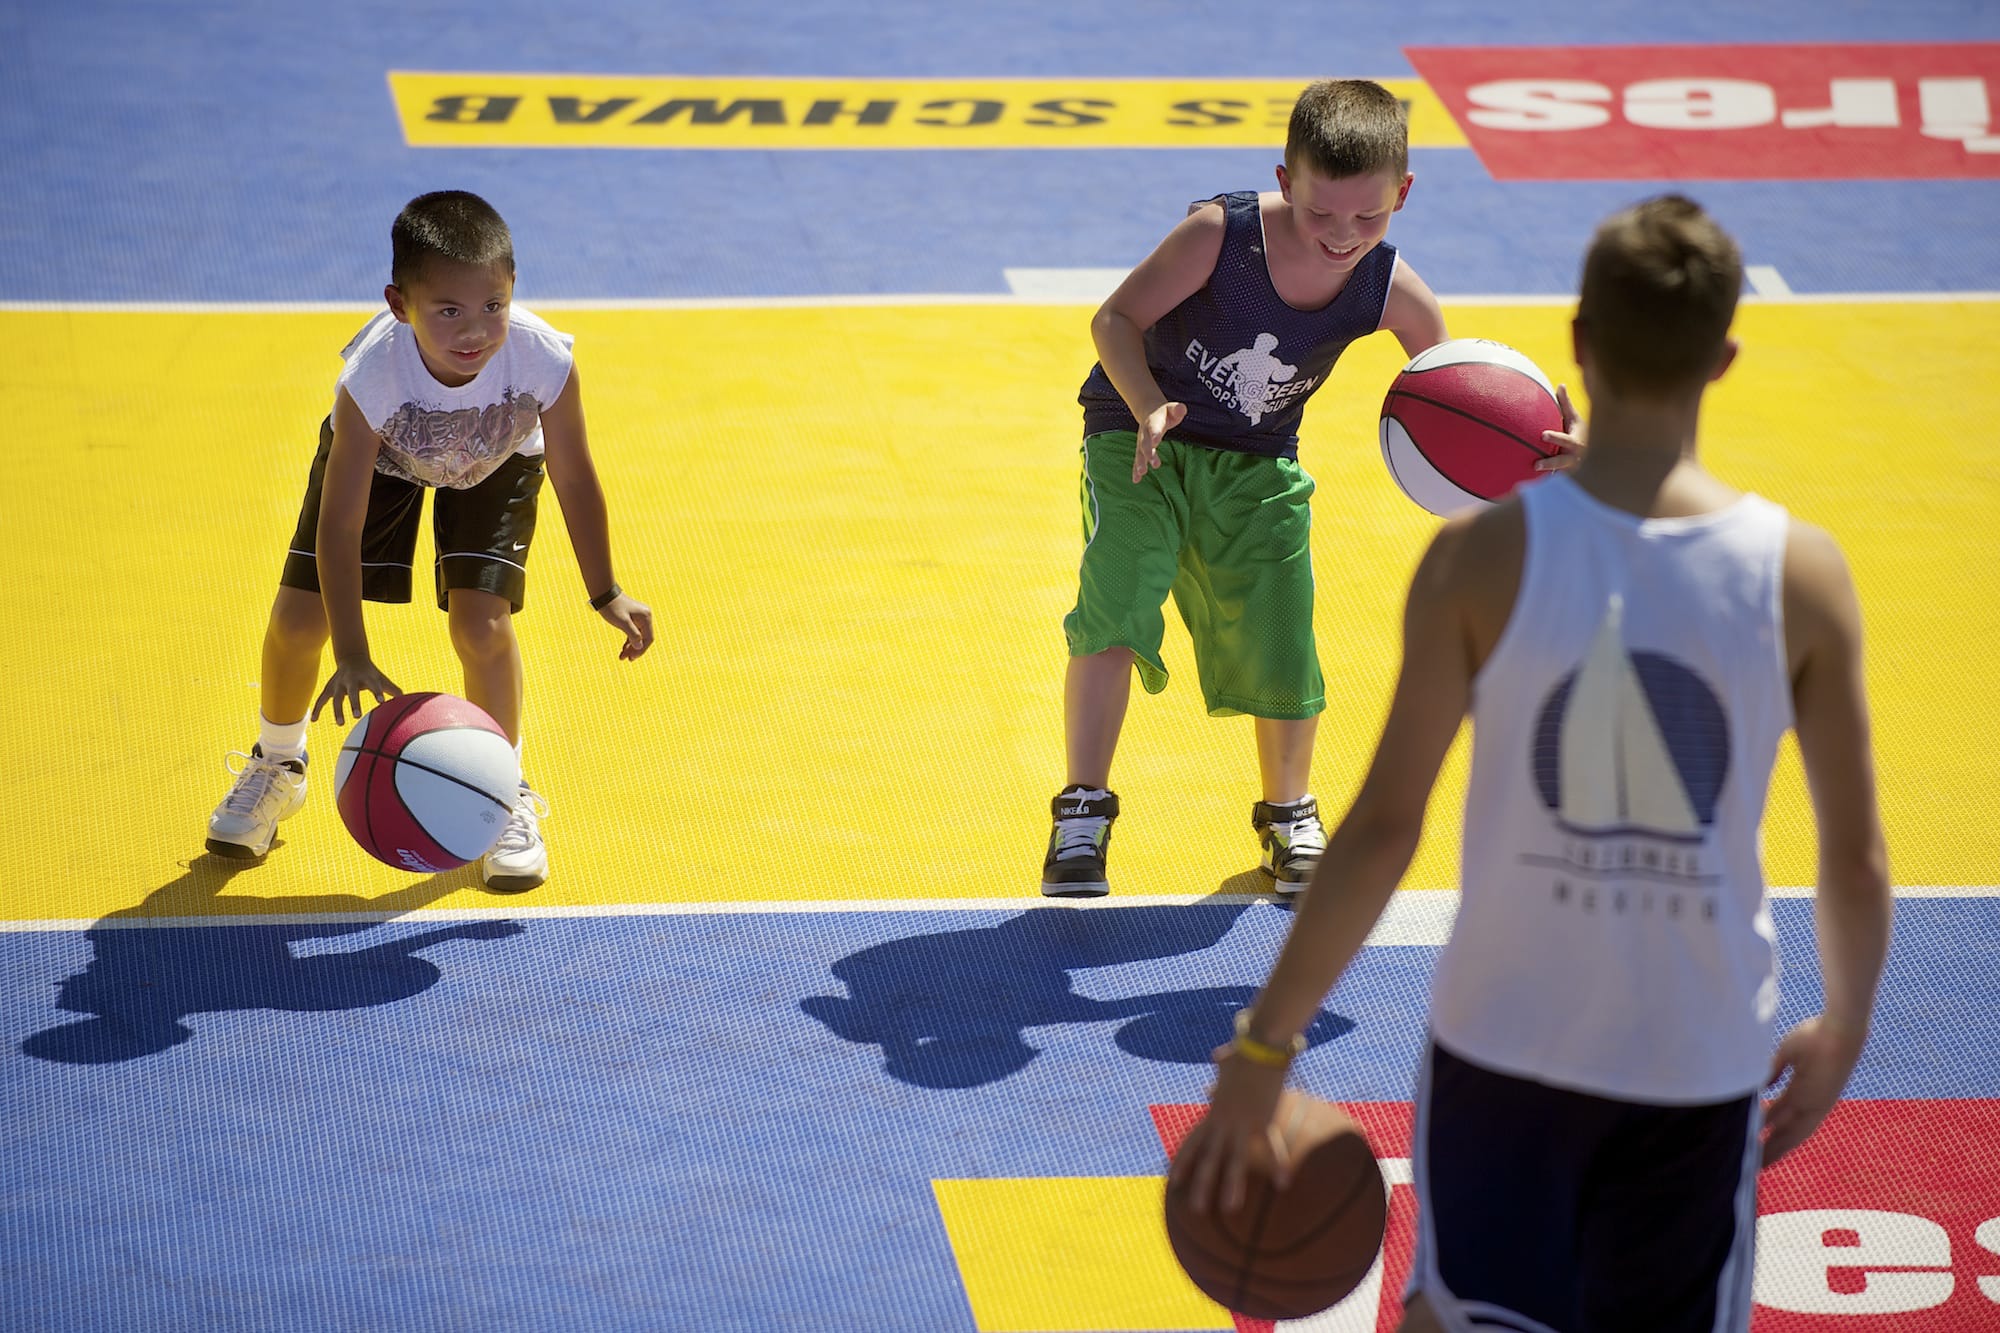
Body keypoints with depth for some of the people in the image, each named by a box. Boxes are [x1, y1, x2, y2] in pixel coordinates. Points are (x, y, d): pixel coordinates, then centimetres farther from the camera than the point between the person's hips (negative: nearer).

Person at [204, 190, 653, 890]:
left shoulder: (543, 362, -39)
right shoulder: (373, 377, -43)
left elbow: (573, 476, -20)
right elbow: (340, 525, -38)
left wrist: (606, 594, -13)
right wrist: (353, 657, -44)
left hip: (495, 464, 0)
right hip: (381, 456, 0)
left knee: (482, 623, -16)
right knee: (297, 618, -3)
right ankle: (276, 766, 29)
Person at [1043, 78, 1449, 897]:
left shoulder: (1393, 294, -18)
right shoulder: (1219, 233, -28)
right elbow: (1117, 318, -18)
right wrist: (1149, 410, -36)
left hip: (1256, 467, 3)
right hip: (1138, 440, -3)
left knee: (1281, 656, 2)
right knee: (1114, 614, -23)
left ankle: (1288, 814, 31)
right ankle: (1083, 812, -9)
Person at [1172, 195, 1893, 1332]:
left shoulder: (1486, 556, -12)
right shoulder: (1801, 575, -8)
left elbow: (1384, 826, -13)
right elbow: (1857, 857, -3)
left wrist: (1263, 1048, -5)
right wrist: (1842, 1031, 16)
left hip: (1505, 1039, -1)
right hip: (1700, 1062, 1)